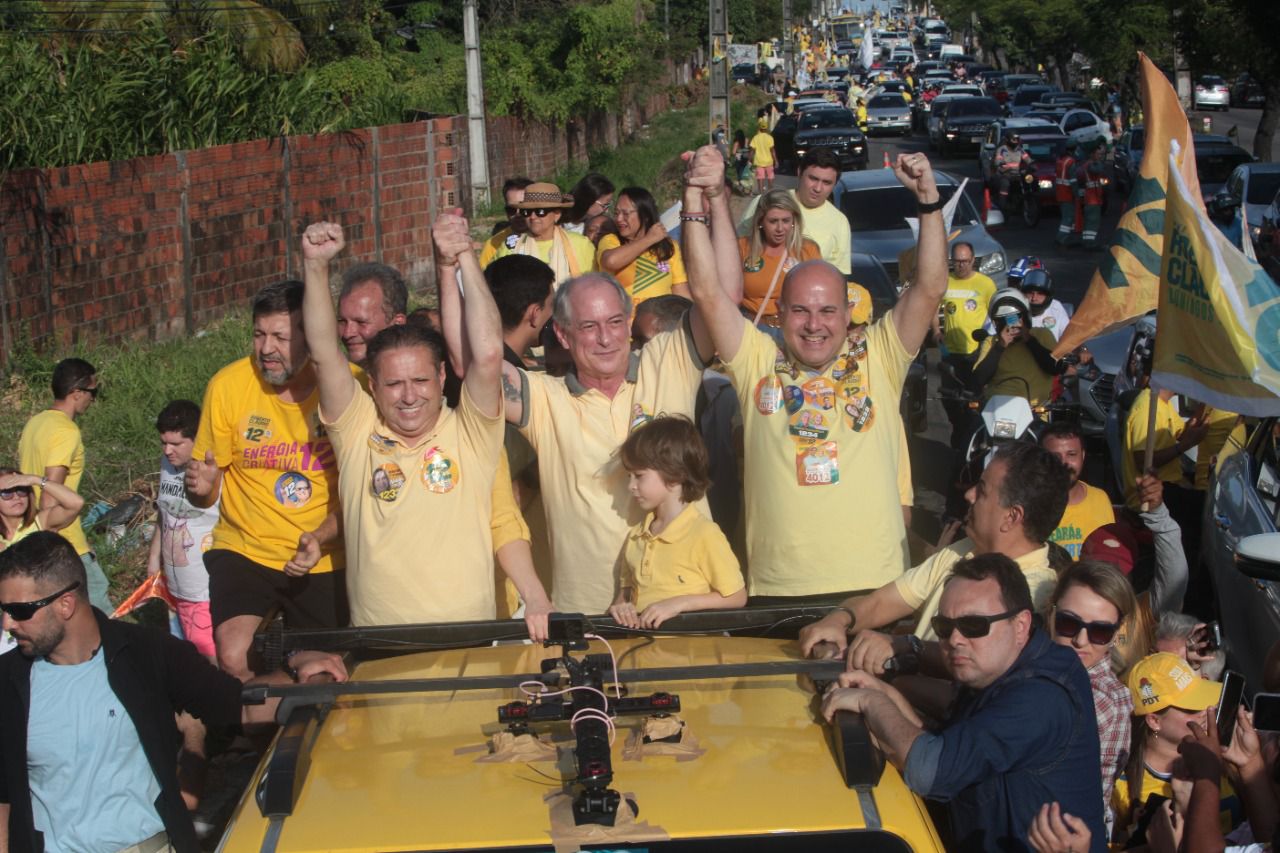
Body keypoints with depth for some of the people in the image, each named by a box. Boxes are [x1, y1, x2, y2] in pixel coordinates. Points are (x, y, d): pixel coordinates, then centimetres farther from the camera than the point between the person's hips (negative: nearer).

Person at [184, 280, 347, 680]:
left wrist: (322, 538, -23)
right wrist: (201, 487, -26)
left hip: (325, 560, 1)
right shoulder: (228, 385, -11)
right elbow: (205, 495, -3)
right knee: (234, 661, -22)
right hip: (244, 551, -1)